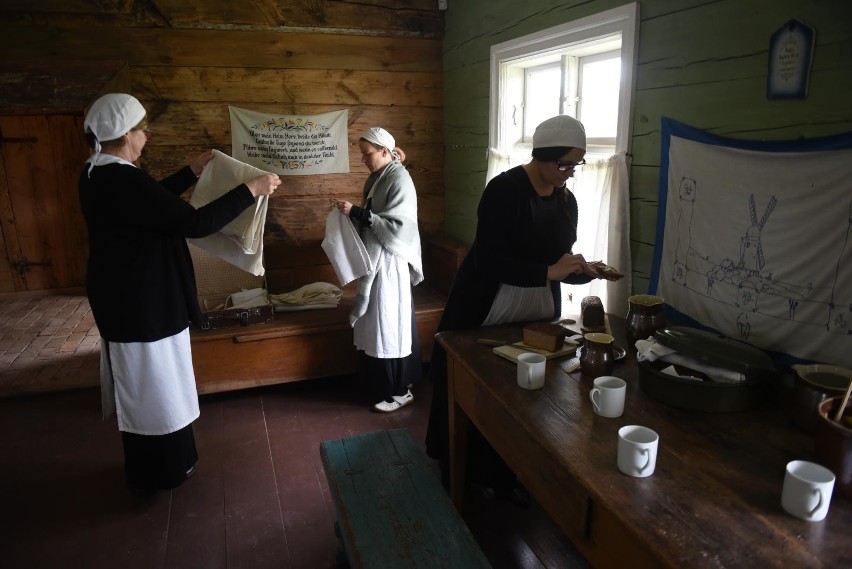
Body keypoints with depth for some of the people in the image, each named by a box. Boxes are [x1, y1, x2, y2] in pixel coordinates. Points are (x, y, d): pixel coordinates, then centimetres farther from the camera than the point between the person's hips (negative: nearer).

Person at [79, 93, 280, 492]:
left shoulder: (98, 173, 5)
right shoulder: (121, 180, -27)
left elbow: (154, 200, 21)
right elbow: (195, 223, -29)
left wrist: (193, 171, 23)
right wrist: (251, 190, -22)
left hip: (125, 295, 10)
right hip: (141, 301, -10)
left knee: (140, 384, 23)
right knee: (152, 385, 8)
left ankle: (148, 465, 41)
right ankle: (158, 472, 27)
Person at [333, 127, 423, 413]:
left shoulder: (400, 180, -16)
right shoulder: (377, 178, 12)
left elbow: (396, 226, -24)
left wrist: (356, 212, -23)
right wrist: (353, 212, 2)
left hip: (390, 264, -9)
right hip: (374, 260, 9)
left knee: (391, 324, -2)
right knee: (377, 324, 15)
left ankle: (400, 391, 12)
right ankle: (382, 384, 29)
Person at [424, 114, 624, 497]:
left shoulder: (567, 200, 4)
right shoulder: (505, 189, -17)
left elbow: (558, 264, 11)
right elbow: (487, 261, -25)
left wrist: (586, 272, -9)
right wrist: (549, 271, -28)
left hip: (538, 317, 6)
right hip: (483, 316, -6)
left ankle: (507, 479, 32)